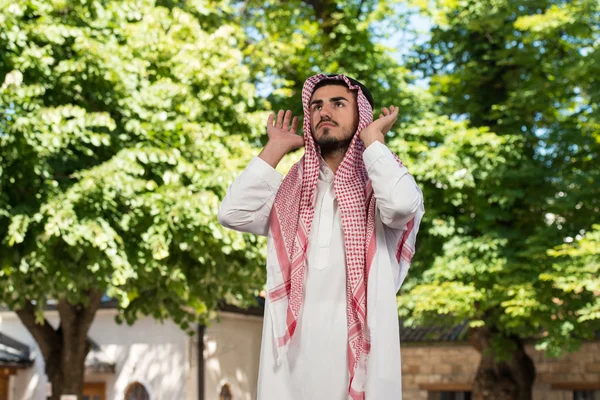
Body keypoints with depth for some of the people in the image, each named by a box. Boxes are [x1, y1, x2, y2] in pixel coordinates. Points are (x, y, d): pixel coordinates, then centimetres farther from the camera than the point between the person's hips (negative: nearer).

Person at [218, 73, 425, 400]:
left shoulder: (379, 184, 6)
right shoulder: (290, 191, 16)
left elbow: (401, 204, -17)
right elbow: (232, 213, 0)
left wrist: (372, 138, -3)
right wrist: (276, 148, 9)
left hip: (359, 349, -2)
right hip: (293, 350, 3)